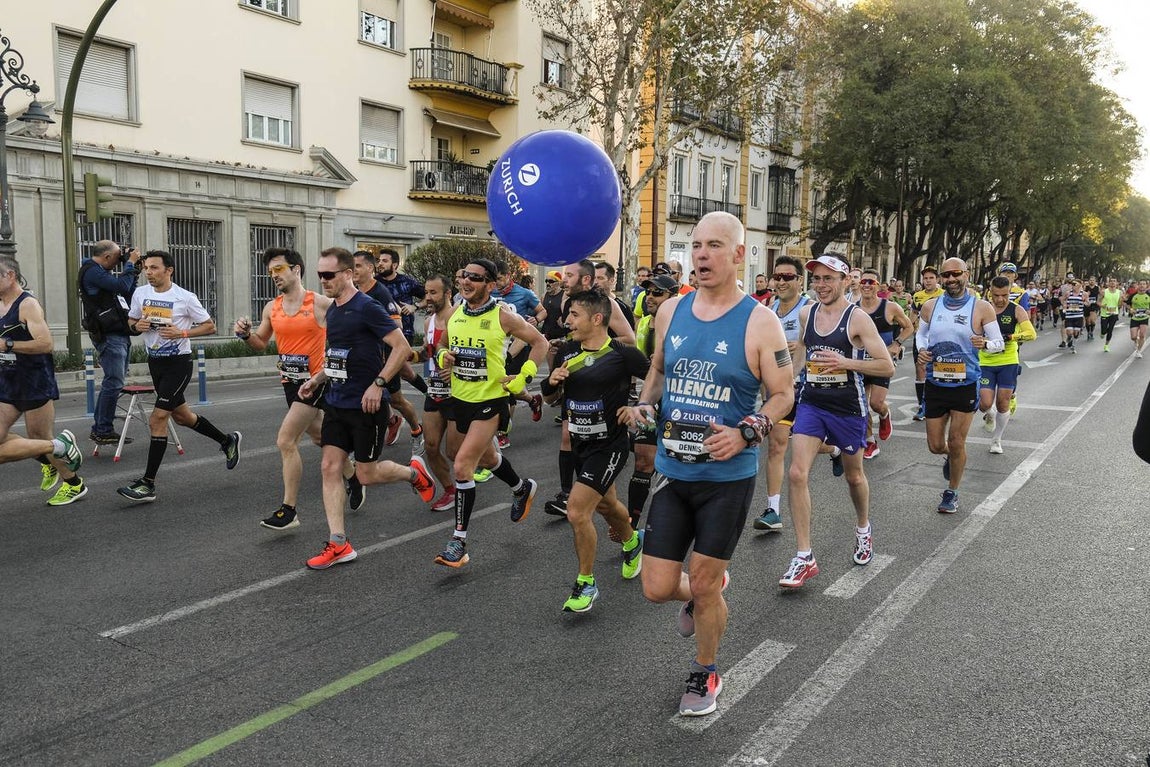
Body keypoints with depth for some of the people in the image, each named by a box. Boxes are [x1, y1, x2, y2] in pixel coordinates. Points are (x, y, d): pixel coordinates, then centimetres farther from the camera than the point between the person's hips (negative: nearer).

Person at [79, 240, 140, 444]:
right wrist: (130, 264, -7)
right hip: (109, 336, -10)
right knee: (114, 383, -11)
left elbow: (127, 296, 23)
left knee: (113, 383, 11)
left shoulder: (100, 272, 23)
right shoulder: (91, 272, -9)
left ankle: (100, 428, 15)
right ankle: (103, 431, -7)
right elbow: (122, 286, -20)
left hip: (120, 335, 10)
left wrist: (133, 273, 15)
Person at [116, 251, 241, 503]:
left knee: (157, 419, -12)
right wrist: (137, 325, -8)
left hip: (178, 364, -7)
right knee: (181, 415, 18)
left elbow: (210, 326, -5)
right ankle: (227, 441, 41)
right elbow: (131, 321, 16)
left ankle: (148, 484, -6)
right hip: (155, 362, 7)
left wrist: (182, 333, -19)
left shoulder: (185, 297, -13)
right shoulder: (140, 293, 3)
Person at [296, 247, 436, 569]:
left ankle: (415, 472, 30)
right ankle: (338, 544, 6)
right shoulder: (332, 311, 10)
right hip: (336, 403, 8)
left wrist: (378, 384, -25)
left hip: (366, 406, -8)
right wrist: (316, 380, 10)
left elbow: (402, 347, -18)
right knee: (330, 467, 1)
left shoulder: (367, 307, -15)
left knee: (366, 474, 1)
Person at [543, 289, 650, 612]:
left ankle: (586, 583, 5)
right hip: (580, 441, 7)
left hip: (609, 446, -7)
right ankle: (632, 542, 55)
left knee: (577, 512, -15)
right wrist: (552, 381, -10)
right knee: (605, 503, 25)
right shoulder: (567, 352, 0)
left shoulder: (622, 354, -17)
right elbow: (550, 397, 11)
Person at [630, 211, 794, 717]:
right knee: (657, 589, 4)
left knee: (704, 588, 5)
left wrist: (745, 432, -23)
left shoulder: (759, 322, -10)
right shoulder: (671, 311, 2)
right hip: (672, 471, 4)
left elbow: (782, 395, -6)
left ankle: (705, 675, 33)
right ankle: (705, 590, 41)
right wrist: (644, 403, -2)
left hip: (728, 477, -4)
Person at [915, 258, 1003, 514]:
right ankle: (950, 457, 44)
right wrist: (922, 350, -4)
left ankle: (952, 493, 23)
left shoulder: (982, 308, -7)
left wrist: (985, 343, -24)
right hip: (935, 384, 3)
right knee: (935, 445, 7)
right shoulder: (930, 307, 1)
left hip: (965, 384, -2)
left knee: (956, 443, 3)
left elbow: (999, 343, -1)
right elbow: (921, 334, 17)